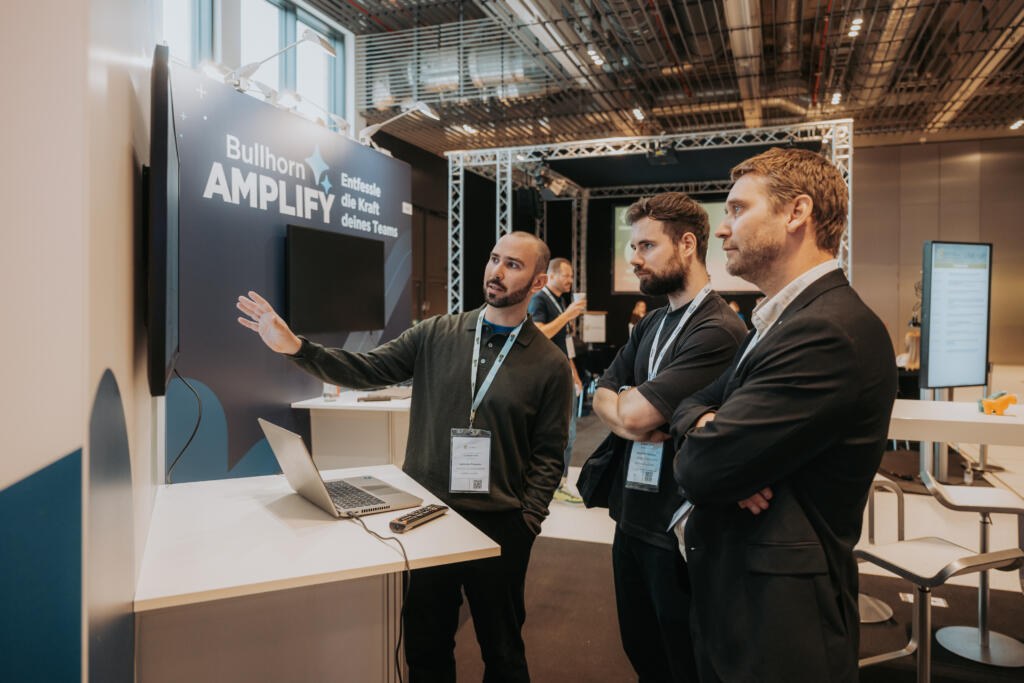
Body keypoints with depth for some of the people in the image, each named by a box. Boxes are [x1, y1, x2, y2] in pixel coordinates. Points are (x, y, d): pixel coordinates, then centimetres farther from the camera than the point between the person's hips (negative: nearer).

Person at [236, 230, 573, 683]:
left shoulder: (550, 364, -5)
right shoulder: (437, 335, 0)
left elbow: (548, 454, -3)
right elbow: (366, 371, -5)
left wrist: (526, 524, -11)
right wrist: (294, 346, -17)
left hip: (498, 526, -2)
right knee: (425, 646, 18)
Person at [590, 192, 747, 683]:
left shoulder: (717, 331, -21)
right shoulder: (650, 326, 10)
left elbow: (634, 413, -25)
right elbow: (601, 395, 7)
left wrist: (624, 401, -2)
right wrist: (627, 414, -14)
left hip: (677, 531, -8)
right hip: (633, 518, 8)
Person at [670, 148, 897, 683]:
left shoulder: (831, 331, -25)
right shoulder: (782, 319, 8)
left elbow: (699, 470, -28)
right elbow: (694, 401, 9)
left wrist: (706, 438, -6)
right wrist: (706, 425, -14)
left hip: (776, 624, -9)